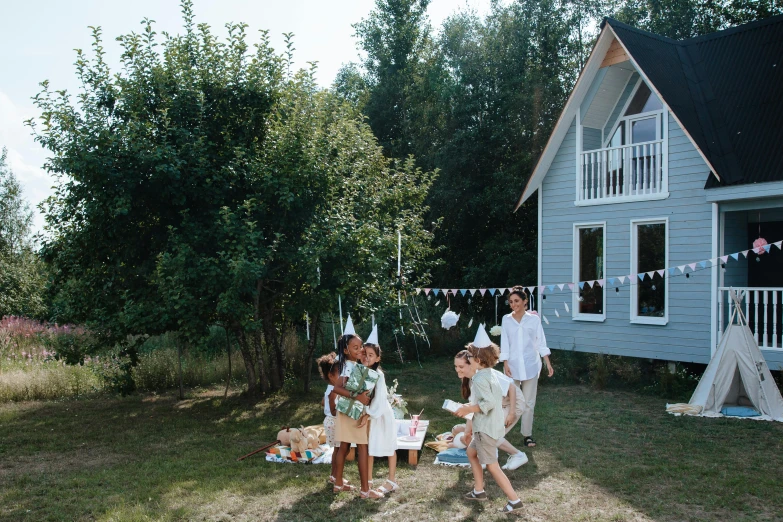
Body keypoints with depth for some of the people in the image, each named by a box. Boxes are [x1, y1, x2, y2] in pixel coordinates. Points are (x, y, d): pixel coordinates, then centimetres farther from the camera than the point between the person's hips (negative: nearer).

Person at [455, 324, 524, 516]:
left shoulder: (480, 379, -21)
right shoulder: (490, 375, 8)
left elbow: (489, 403, -29)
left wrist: (468, 409, -20)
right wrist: (471, 407, 14)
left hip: (486, 429, -10)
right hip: (488, 426, 10)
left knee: (492, 466, -1)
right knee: (471, 452, 24)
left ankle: (515, 501, 2)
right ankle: (479, 491, 31)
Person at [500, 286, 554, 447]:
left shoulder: (534, 319, 0)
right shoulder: (506, 319, 1)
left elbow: (541, 343, 2)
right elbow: (504, 344, 1)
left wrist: (548, 363, -1)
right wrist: (505, 364, -6)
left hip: (530, 366, 0)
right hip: (513, 366, 0)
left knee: (528, 402, 5)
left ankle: (527, 435, 16)